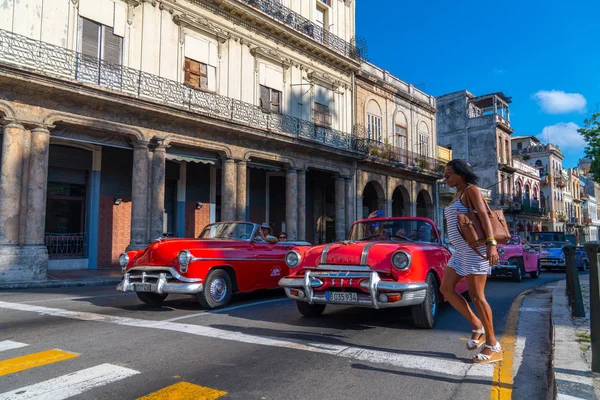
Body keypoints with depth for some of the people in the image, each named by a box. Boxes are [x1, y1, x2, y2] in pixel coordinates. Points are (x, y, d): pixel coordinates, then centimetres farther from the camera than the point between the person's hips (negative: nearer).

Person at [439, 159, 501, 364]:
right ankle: (477, 326, 15)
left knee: (476, 296, -7)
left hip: (475, 248, -9)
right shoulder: (456, 196, 20)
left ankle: (493, 346, 4)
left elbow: (484, 216, -18)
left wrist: (491, 244, -30)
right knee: (446, 289, 5)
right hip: (461, 250, 9)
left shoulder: (471, 190, -6)